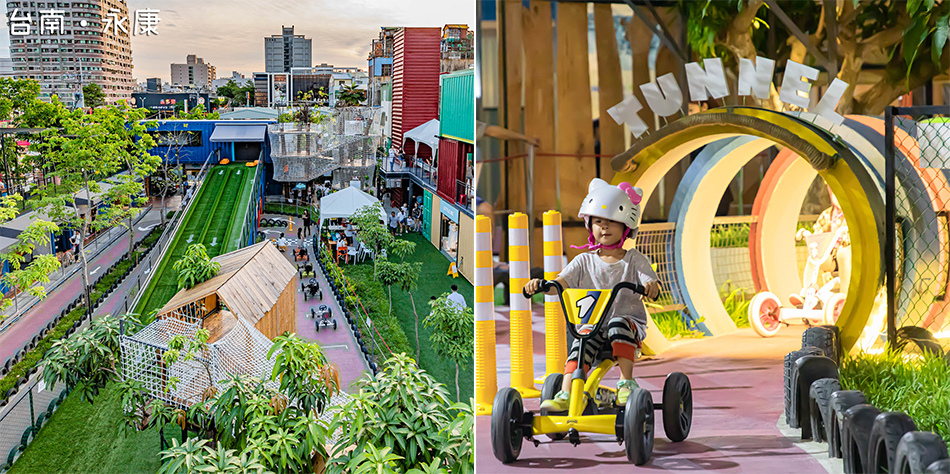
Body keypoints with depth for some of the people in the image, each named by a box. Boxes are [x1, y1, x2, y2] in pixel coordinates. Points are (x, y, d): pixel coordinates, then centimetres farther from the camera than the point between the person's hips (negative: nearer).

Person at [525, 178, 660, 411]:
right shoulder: (585, 261, 11)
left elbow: (651, 283, -7)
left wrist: (651, 286, -34)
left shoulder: (634, 260, 6)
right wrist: (540, 285, -24)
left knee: (618, 324, -34)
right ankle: (565, 395, -36)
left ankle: (626, 382, -30)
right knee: (580, 346, -27)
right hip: (591, 325, 2)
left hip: (629, 323, -1)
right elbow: (561, 283, -2)